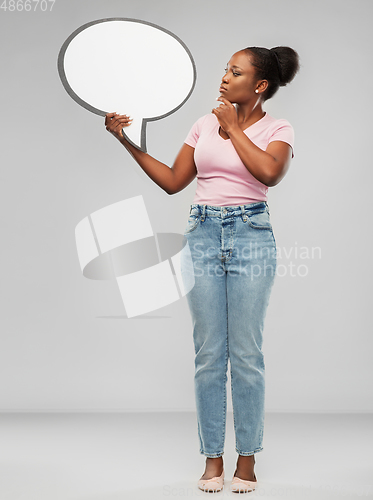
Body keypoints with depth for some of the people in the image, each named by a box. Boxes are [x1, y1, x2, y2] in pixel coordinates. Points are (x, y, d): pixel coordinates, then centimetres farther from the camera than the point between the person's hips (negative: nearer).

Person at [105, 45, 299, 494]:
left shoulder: (277, 130, 2)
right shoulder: (205, 124, 13)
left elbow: (270, 173, -19)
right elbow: (173, 181, 12)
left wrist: (233, 128, -8)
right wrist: (128, 141, 7)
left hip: (251, 237, -3)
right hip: (203, 236, 3)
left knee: (246, 353, 0)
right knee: (208, 353, 4)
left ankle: (247, 460, 13)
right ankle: (212, 459, 14)